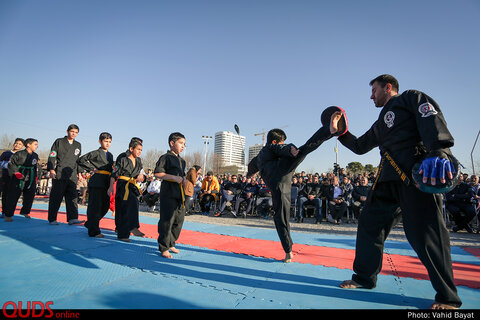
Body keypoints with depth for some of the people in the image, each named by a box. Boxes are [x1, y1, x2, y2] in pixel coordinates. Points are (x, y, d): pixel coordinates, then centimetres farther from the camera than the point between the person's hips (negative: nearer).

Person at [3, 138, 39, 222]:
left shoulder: (35, 156, 8)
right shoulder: (19, 154, -10)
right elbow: (11, 163, -8)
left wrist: (35, 177, 15)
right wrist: (16, 172, -15)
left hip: (30, 178, 6)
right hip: (19, 178, -6)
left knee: (30, 195, 8)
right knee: (13, 196, -1)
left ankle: (25, 212, 27)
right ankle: (8, 215, 10)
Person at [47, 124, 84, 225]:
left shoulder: (78, 145, 17)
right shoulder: (59, 142, 4)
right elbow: (52, 157, 0)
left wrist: (79, 172, 16)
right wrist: (51, 170, -10)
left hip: (72, 175, 4)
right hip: (59, 174, -4)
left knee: (72, 196, -2)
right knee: (56, 197, 0)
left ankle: (72, 218, -3)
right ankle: (52, 219, 10)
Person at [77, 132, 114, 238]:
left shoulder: (110, 155, 17)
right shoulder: (95, 153, -4)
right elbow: (81, 160, -9)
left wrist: (110, 184, 13)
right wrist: (92, 169, -11)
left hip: (106, 183, 7)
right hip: (96, 183, -7)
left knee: (105, 206, 12)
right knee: (95, 206, -3)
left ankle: (90, 224, 32)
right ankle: (94, 231, 4)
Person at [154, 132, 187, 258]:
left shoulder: (181, 161, 18)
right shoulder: (166, 157, -7)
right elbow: (157, 173, -12)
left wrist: (183, 180, 7)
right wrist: (174, 177, -18)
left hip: (180, 194, 8)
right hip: (168, 192, -8)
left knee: (179, 220, 12)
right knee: (167, 221, -6)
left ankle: (171, 244, 27)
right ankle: (164, 248, 6)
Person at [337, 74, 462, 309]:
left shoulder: (411, 98, 8)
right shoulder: (381, 124, 29)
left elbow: (432, 120, -12)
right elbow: (359, 146, 36)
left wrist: (438, 152, -28)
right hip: (390, 179, 8)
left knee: (425, 233, -8)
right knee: (369, 223, 7)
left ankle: (447, 298, 10)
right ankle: (364, 277, 21)